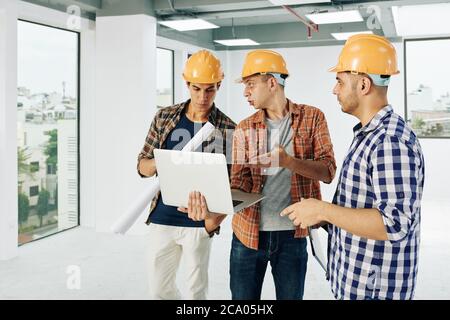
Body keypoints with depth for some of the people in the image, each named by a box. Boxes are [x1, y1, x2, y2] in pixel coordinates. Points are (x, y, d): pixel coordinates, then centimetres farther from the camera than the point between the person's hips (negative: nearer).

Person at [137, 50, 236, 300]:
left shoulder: (227, 129, -7)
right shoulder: (164, 117, 2)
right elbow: (142, 166, 6)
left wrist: (218, 217, -21)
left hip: (198, 222, -3)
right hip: (161, 219, 3)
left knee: (196, 290, 8)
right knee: (158, 288, 15)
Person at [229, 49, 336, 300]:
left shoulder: (312, 117, -1)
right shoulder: (244, 128, 5)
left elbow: (328, 172, -7)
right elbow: (240, 182, -1)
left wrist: (289, 161, -25)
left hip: (292, 234, -1)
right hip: (248, 232, 2)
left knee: (291, 295, 11)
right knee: (243, 296, 10)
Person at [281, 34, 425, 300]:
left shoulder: (392, 141, -23)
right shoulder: (368, 134, 10)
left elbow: (395, 224, -30)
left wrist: (322, 210, -25)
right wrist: (323, 217, 10)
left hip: (374, 288, -9)